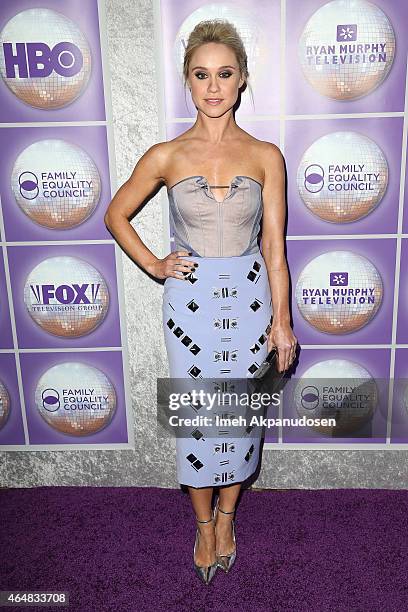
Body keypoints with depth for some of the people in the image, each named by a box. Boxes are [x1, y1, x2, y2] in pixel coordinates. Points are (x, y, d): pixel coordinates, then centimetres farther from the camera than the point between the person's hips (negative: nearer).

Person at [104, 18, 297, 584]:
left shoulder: (266, 156, -3)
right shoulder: (166, 157, -4)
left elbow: (274, 246, -2)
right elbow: (116, 215, 9)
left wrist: (282, 320, -2)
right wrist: (154, 266, 0)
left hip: (250, 299, 1)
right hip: (190, 300, 0)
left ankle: (227, 514, 40)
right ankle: (204, 523, 36)